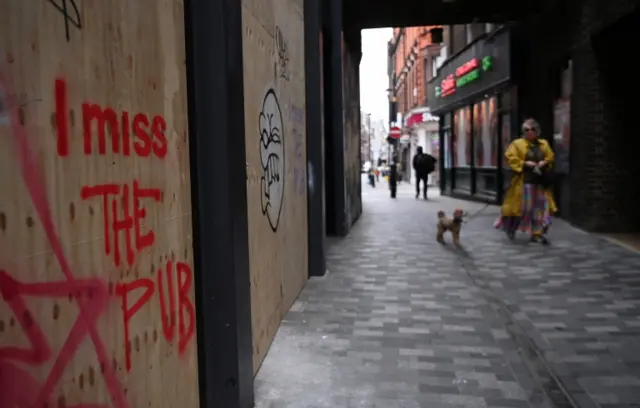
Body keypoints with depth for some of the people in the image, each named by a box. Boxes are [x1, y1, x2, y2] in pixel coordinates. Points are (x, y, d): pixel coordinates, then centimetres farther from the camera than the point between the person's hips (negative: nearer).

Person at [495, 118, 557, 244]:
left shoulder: (544, 144, 12)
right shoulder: (517, 143, -4)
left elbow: (550, 157, 17)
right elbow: (510, 157, -10)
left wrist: (544, 162, -5)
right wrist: (524, 163, -18)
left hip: (540, 181, 5)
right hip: (524, 181, -5)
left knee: (540, 207, 2)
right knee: (520, 206, 0)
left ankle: (537, 233, 8)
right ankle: (510, 228, 22)